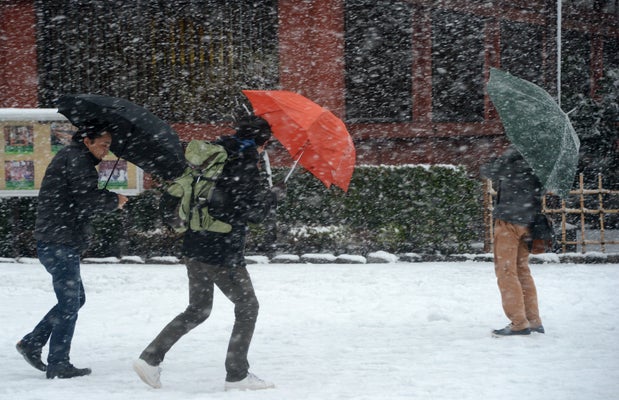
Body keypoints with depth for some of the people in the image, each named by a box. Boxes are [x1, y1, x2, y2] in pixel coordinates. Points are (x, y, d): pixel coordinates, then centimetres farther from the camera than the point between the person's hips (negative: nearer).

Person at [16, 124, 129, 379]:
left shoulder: (69, 157, 20)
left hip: (51, 243, 10)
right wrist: (114, 201, -5)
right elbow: (88, 200, -21)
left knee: (75, 299, 18)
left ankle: (32, 343, 18)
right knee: (69, 303, -5)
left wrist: (106, 199, 3)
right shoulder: (77, 160, -13)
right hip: (60, 244, -10)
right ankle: (58, 365, -1)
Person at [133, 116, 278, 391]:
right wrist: (271, 199, 1)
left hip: (194, 247, 8)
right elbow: (255, 213, -16)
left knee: (197, 310, 19)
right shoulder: (246, 166, -15)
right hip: (222, 252, -8)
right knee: (247, 306, 8)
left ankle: (150, 358, 10)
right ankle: (237, 376, 8)